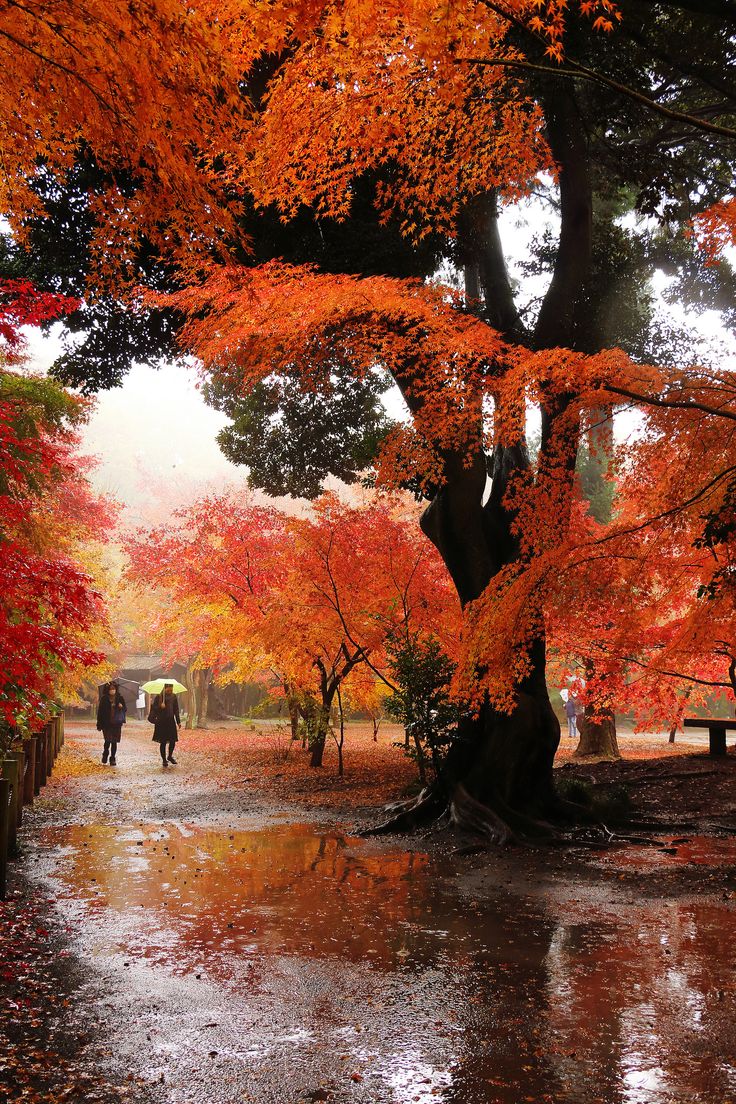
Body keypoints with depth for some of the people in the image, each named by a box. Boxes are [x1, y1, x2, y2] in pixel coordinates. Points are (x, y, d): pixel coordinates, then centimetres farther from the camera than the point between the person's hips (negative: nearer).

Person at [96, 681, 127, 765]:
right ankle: (105, 754, 18)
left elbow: (125, 709, 10)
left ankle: (113, 759, 15)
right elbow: (100, 712, -1)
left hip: (117, 724, 2)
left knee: (114, 742, 4)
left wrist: (122, 707, -15)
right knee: (108, 741, -9)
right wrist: (99, 725, -4)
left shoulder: (120, 698, 3)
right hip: (106, 724, -2)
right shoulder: (104, 699, -2)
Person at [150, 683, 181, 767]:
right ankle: (164, 760, 13)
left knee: (173, 740, 3)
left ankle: (170, 756, 27)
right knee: (163, 742, 0)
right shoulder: (159, 697, -5)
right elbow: (154, 708, -6)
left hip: (171, 721, 4)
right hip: (161, 722, -4)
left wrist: (178, 722, 11)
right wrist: (160, 706, -25)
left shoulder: (173, 696, 7)